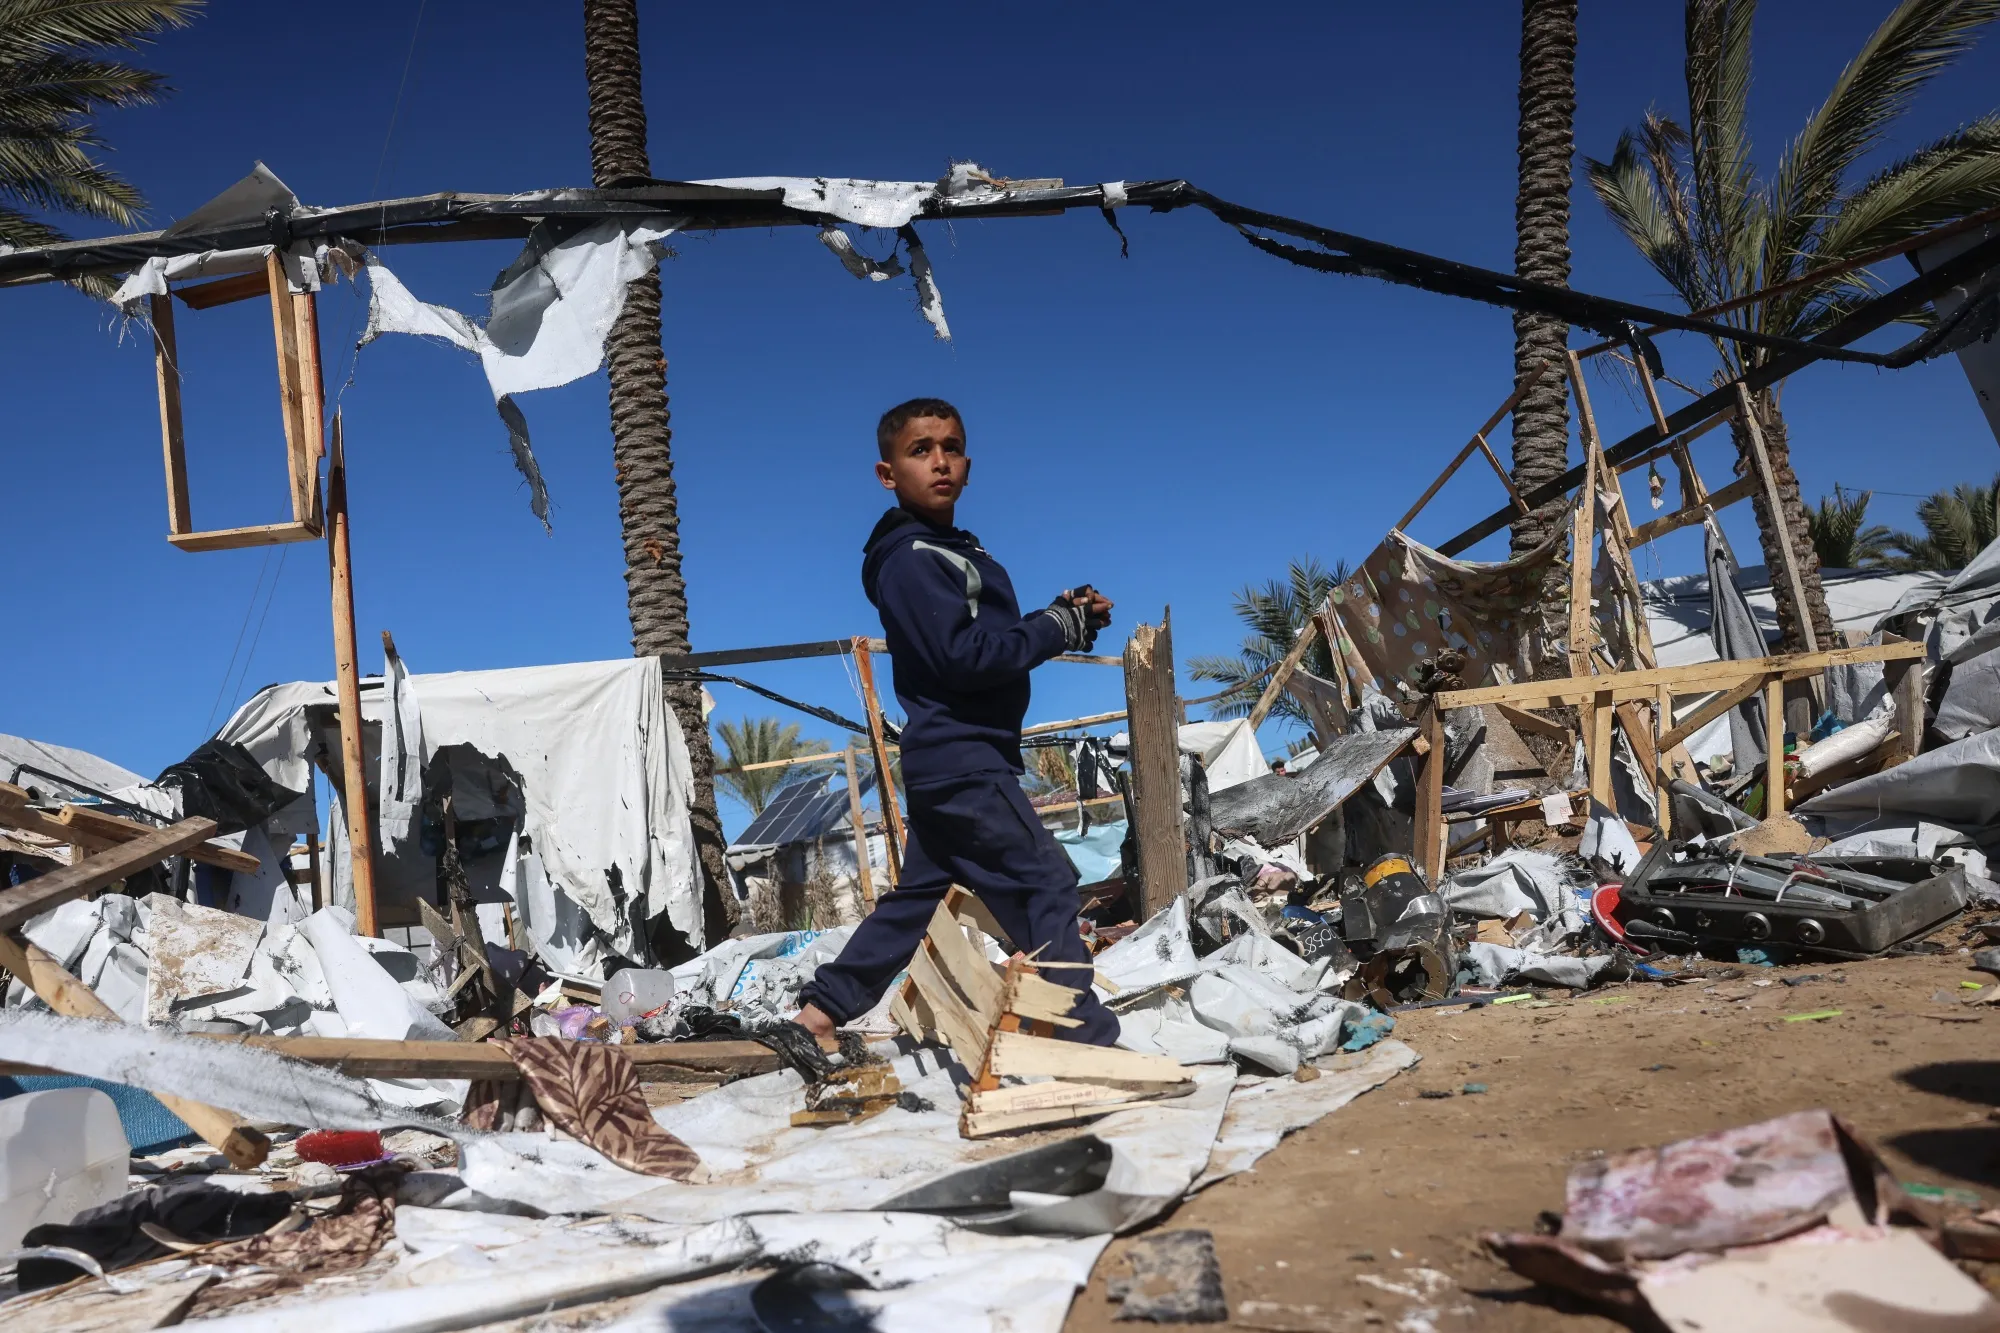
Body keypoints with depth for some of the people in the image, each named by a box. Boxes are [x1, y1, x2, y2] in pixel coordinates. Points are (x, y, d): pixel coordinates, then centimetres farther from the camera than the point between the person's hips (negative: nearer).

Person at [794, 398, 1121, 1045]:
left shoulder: (953, 552, 19)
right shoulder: (911, 560, -12)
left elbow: (991, 638, 18)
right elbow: (962, 656, -22)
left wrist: (1064, 617, 3)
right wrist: (1058, 628, -13)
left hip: (949, 763, 10)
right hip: (962, 759, -10)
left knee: (919, 895, 14)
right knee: (1044, 883, -7)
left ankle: (820, 1010, 20)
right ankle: (1088, 1038, -2)